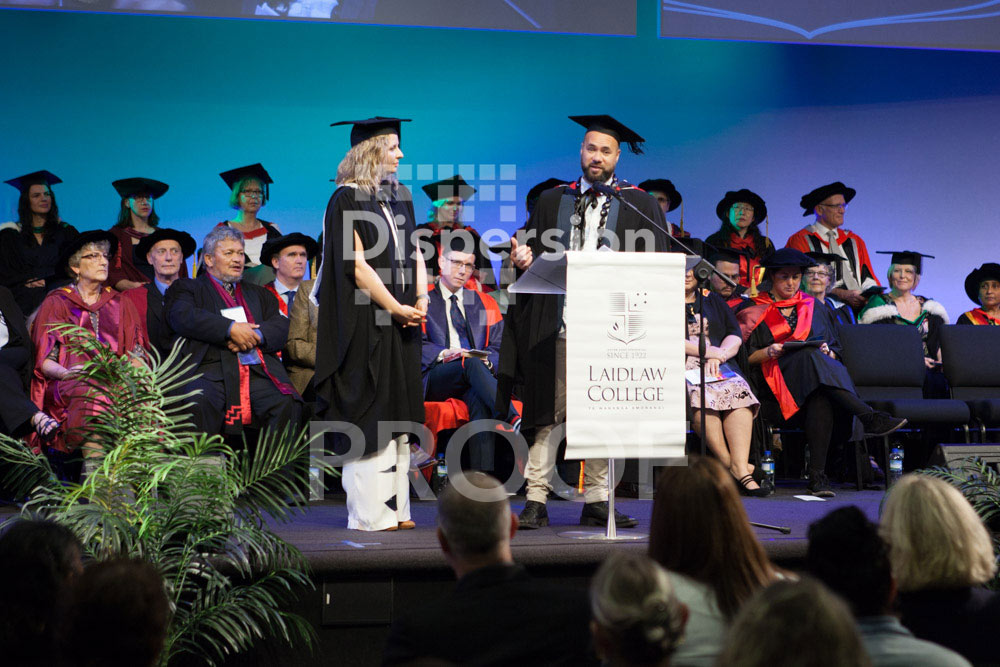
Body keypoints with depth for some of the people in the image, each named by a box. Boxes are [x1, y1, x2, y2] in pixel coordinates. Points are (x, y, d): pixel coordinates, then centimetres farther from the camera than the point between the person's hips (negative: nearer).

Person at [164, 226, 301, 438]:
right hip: (211, 370, -3)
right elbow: (183, 317, -2)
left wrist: (255, 336, -6)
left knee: (286, 403, -29)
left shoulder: (258, 293, 32)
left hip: (258, 372, 3)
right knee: (198, 404, -37)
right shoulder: (188, 288, 21)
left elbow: (281, 328, 17)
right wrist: (230, 329, -11)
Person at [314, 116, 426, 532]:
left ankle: (395, 507, 12)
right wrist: (397, 309, -14)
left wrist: (422, 301, -1)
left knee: (397, 414, 7)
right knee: (368, 416, -6)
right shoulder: (347, 200, -8)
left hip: (401, 323, 7)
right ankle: (370, 513, -2)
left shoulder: (400, 197, 15)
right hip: (365, 322, -7)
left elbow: (414, 254, 15)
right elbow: (357, 265, -14)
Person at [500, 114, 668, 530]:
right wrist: (524, 258, -7)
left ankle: (596, 499, 9)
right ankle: (536, 499, -4)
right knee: (550, 412, -4)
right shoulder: (553, 202, 17)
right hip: (558, 323, 0)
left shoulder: (638, 205, 11)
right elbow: (533, 255, 15)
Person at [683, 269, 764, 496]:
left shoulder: (712, 300, 24)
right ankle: (731, 466, -36)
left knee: (739, 392, -30)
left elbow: (735, 335, 13)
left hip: (718, 368, 3)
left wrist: (717, 356, -8)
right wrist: (708, 351, -9)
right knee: (700, 395, -36)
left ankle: (741, 468, -41)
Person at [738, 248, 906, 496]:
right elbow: (746, 357, 7)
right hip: (775, 378, -3)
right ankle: (870, 419, -47)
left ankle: (817, 475, -45)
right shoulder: (758, 311, 15)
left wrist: (828, 352, -3)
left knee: (821, 399, -38)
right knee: (811, 358, -38)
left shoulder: (814, 308, 24)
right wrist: (767, 352, -13)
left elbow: (835, 350, 20)